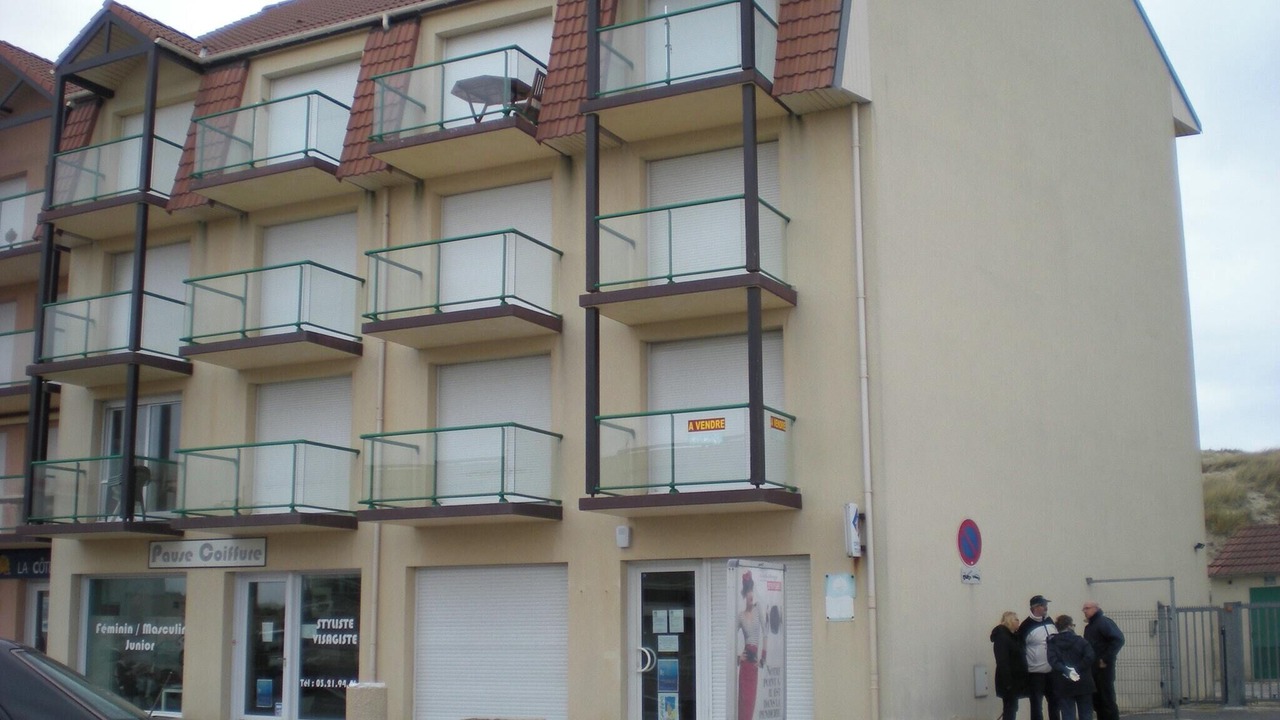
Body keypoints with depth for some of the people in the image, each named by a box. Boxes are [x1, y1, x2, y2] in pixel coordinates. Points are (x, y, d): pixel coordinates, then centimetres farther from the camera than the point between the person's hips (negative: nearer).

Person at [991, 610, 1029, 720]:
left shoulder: (1013, 636, 14)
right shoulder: (1001, 636, -15)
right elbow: (1002, 662, -21)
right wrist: (1007, 682, -25)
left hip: (1015, 679, 9)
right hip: (1008, 680, -9)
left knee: (1011, 708, 12)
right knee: (1010, 709, -5)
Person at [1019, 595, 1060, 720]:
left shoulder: (1049, 621, 7)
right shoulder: (1027, 625, -14)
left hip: (1052, 671, 7)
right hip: (1036, 673, -7)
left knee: (1054, 702, 15)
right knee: (1037, 706, 1)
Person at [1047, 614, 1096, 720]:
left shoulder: (1052, 643, 3)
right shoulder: (1080, 640, 2)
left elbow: (1052, 660, -14)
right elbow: (1089, 657, -13)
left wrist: (1065, 671, -18)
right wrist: (1077, 669, -12)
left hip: (1064, 685, 0)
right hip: (1083, 683, 0)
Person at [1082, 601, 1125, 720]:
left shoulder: (1104, 622, -9)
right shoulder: (1088, 627, 18)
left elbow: (1118, 640, -19)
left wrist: (1106, 659, -19)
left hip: (1104, 667, -8)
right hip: (1092, 668, 8)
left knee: (1108, 700, -6)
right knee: (1096, 700, 9)